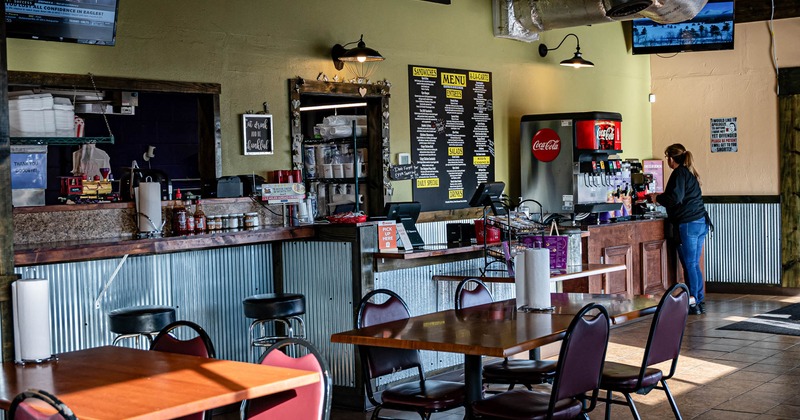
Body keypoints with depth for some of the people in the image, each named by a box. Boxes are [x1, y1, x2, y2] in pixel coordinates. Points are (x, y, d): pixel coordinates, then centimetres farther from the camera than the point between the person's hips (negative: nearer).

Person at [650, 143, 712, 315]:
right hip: (701, 222, 9)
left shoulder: (679, 174, -8)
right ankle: (699, 302, 15)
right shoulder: (690, 173, 18)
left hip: (687, 224, -9)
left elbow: (674, 198, -18)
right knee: (694, 265, 12)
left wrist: (657, 198, -2)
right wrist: (662, 197, 28)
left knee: (689, 265, -4)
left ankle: (693, 304, -2)